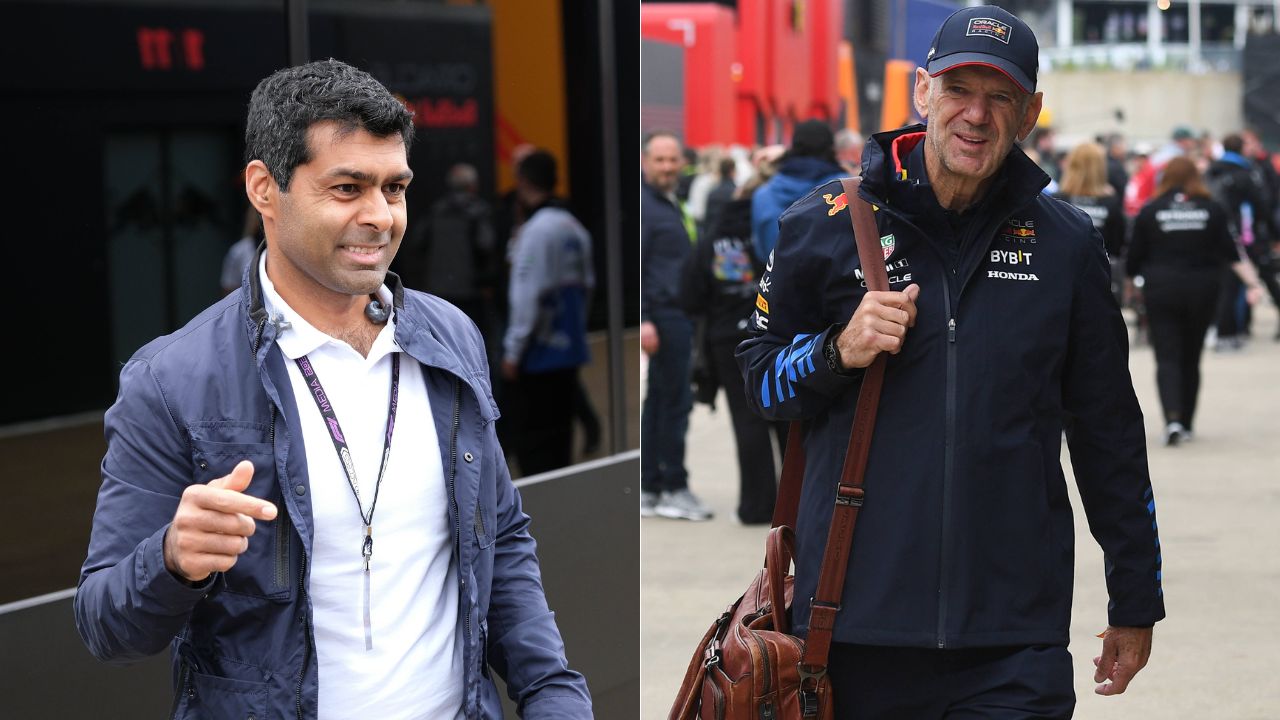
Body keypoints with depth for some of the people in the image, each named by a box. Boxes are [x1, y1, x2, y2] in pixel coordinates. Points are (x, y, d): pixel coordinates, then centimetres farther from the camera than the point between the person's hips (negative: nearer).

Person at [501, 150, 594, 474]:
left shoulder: (535, 230, -15)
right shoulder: (574, 228, 9)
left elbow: (528, 297, -18)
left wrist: (513, 350, -12)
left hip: (540, 353, -8)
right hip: (569, 348, 8)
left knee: (534, 438, -4)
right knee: (560, 433, 14)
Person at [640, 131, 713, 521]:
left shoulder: (668, 204, 19)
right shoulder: (645, 205, -11)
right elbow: (634, 267, -18)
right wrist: (643, 320, -23)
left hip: (676, 316, 10)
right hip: (663, 315, -10)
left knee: (660, 401, 10)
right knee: (675, 399, -7)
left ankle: (650, 488, 14)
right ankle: (673, 488, -1)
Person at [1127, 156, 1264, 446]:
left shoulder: (1150, 211, -3)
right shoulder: (1213, 210, 2)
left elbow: (1134, 259, 1)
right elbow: (1231, 253, -5)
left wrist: (1131, 272, 21)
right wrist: (1254, 283, -4)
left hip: (1161, 291, -2)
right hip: (1202, 291, 2)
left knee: (1167, 358, -3)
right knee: (1191, 357, 14)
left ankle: (1172, 419, -22)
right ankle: (1186, 424, 20)